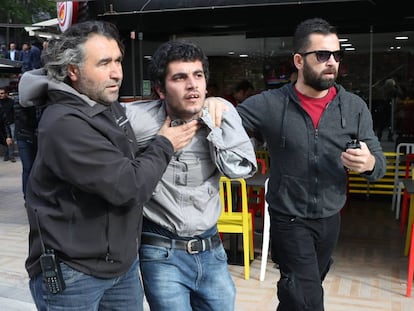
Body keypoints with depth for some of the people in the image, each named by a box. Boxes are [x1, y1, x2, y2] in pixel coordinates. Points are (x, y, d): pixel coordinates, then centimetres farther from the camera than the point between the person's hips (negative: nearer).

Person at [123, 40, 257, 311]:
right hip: (162, 254, -4)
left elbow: (241, 168, -10)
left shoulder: (220, 113, -3)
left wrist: (210, 118, -15)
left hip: (211, 249, 4)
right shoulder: (137, 118, -15)